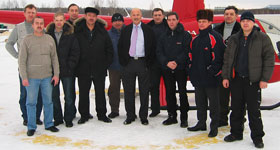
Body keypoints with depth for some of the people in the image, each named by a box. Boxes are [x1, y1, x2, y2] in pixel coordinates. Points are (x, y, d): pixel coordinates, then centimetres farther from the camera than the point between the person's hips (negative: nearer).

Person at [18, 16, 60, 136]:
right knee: (31, 102, 4)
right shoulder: (27, 40, -2)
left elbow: (54, 58, 9)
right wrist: (24, 77, -9)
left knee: (48, 101, 9)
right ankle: (31, 127, 15)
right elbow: (22, 60, -3)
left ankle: (49, 124, 22)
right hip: (31, 77, -2)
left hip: (47, 77, 2)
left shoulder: (49, 39, 6)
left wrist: (56, 74, 3)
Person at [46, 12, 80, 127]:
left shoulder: (70, 34, 0)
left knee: (69, 95, 3)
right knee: (54, 95, 8)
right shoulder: (48, 34, 4)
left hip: (67, 71, -2)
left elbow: (75, 52, -1)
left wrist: (70, 65, -8)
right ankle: (57, 118, 20)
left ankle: (68, 119, 15)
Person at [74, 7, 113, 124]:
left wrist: (107, 63, 2)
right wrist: (76, 64, -3)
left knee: (100, 93, 9)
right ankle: (84, 115, 20)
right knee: (83, 94, 7)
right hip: (83, 69, -1)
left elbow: (109, 49, 9)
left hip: (99, 70, 1)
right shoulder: (77, 31, -1)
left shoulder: (102, 31, 5)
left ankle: (102, 114, 22)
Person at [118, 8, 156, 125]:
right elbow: (120, 47, 10)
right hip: (129, 63, 2)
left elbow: (153, 47, 4)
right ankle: (130, 116, 17)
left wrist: (148, 62, -4)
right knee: (128, 91, 6)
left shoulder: (148, 30, 4)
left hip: (142, 62, -1)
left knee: (144, 91, 4)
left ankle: (143, 117, 13)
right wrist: (123, 62, 1)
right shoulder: (126, 30, 9)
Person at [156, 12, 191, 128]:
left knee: (182, 93, 0)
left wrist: (177, 62, -20)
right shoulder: (164, 36, 10)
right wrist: (167, 63, -12)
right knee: (169, 93, 10)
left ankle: (184, 117, 9)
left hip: (181, 69, -4)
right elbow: (159, 52, 5)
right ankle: (172, 116, 20)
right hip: (167, 70, 4)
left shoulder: (185, 35, -2)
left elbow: (187, 51, -9)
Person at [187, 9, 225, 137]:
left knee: (213, 103, 4)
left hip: (210, 79, -8)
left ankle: (214, 127, 15)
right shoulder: (196, 39, 14)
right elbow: (191, 56, 20)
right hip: (198, 78, 8)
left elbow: (218, 57, -16)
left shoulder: (214, 37, -11)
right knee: (200, 102, 17)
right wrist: (192, 71, 11)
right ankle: (201, 123, 31)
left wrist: (211, 72, -17)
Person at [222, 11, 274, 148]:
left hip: (253, 80, -4)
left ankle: (257, 137, 15)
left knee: (254, 110, 1)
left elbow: (269, 58, -4)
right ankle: (236, 133, 26)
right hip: (236, 79, 4)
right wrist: (225, 76, 6)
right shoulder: (234, 39, 10)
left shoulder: (262, 38, -1)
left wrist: (265, 79, -9)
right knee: (236, 109, 12)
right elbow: (227, 59, 13)